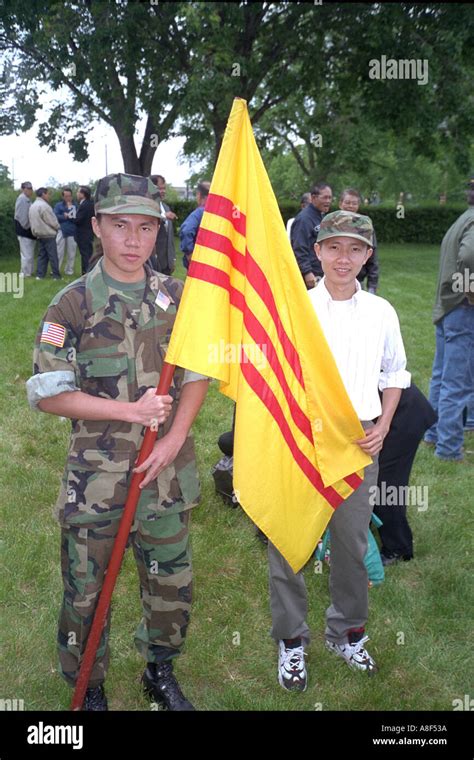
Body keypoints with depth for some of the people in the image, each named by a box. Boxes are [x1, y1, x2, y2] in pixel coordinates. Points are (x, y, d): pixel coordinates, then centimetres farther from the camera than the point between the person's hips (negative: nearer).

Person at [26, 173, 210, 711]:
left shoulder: (177, 297, 1)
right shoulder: (73, 304, -9)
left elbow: (197, 374, 5)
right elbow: (47, 393, -10)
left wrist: (174, 438, -9)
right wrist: (129, 410, -17)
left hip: (168, 471, 3)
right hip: (96, 475, -3)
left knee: (171, 583, 16)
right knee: (86, 592, 10)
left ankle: (160, 673, 41)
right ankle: (88, 690, 33)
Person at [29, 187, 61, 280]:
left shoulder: (32, 206, 10)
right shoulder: (44, 206, -17)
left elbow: (31, 221, 12)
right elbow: (52, 221, -15)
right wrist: (57, 227, 3)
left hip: (39, 234, 9)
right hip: (48, 234, -9)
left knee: (42, 255, 13)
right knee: (53, 255, -3)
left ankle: (40, 275, 10)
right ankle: (56, 275, 0)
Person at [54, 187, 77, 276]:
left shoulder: (75, 206, 10)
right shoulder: (58, 205, 10)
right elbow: (55, 216, -2)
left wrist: (68, 216, -7)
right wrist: (65, 217, -7)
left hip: (72, 232, 1)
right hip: (61, 231, -1)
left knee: (71, 253, 5)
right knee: (59, 252, -3)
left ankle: (69, 270, 15)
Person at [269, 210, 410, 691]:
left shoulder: (381, 313, 2)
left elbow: (395, 373, 15)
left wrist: (382, 426, 3)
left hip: (359, 440, 3)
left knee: (353, 542, 13)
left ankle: (346, 632, 35)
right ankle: (291, 640, 24)